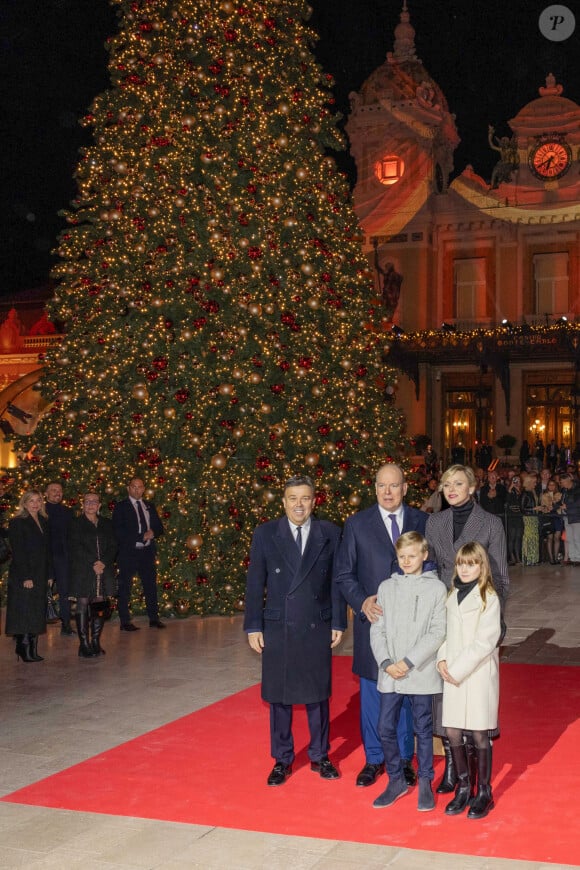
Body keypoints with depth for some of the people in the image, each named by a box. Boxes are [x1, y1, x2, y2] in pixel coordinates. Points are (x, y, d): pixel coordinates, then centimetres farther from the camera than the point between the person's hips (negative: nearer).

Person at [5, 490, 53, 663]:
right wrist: (25, 577, -17)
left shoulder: (44, 522, 13)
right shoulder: (17, 522, -7)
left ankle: (31, 650, 10)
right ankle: (25, 649, -1)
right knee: (24, 613, -5)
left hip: (40, 575, 7)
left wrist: (49, 574, 8)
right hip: (24, 575, -7)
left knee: (37, 614, 6)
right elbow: (17, 551, -12)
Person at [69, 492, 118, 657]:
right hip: (82, 571, -3)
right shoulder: (76, 523, 4)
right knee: (83, 604, -6)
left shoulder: (106, 524, 15)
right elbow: (76, 547, -5)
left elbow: (113, 546, 8)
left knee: (99, 605, 2)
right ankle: (84, 644, -6)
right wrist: (93, 563, -13)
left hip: (104, 570, 4)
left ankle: (96, 642, 8)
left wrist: (103, 562, -9)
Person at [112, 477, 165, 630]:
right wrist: (141, 537, -16)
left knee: (151, 585, 7)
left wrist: (152, 533, -8)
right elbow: (119, 532, -12)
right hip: (128, 553, -5)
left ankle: (154, 618, 15)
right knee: (125, 588, -1)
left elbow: (159, 528, 15)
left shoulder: (150, 506, 15)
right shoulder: (121, 507, -2)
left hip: (147, 552, 5)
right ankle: (125, 622, 4)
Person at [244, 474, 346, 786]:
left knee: (318, 694, 10)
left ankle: (319, 756, 27)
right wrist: (253, 627, -2)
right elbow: (255, 583, 0)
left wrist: (338, 622, 1)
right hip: (278, 628, 0)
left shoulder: (330, 534, 0)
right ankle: (282, 760, 23)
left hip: (318, 628, 0)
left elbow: (337, 581, 3)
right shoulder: (265, 534, -2)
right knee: (279, 696, 8)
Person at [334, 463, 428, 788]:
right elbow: (344, 574, 1)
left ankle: (404, 759, 25)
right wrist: (362, 602, -15)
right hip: (373, 620, 0)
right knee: (372, 693, 8)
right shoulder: (357, 524, 1)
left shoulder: (423, 522, 2)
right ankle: (374, 759, 24)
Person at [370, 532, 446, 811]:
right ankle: (396, 780, 23)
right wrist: (386, 662, -10)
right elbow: (377, 630, 5)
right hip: (390, 674, 3)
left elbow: (437, 632, -7)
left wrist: (409, 661, -14)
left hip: (421, 673, -3)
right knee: (385, 729, 5)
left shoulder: (436, 588, -2)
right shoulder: (386, 587, 6)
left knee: (423, 729, 7)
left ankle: (425, 783, 22)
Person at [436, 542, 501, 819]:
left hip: (478, 674, -5)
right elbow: (446, 632, 12)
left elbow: (485, 642, -13)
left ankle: (484, 792, 16)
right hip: (453, 675, 5)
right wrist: (442, 659, -5)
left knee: (479, 734, 1)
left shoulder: (489, 598, -8)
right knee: (453, 732, 7)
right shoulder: (452, 595, 11)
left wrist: (457, 670, -14)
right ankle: (463, 788, 22)